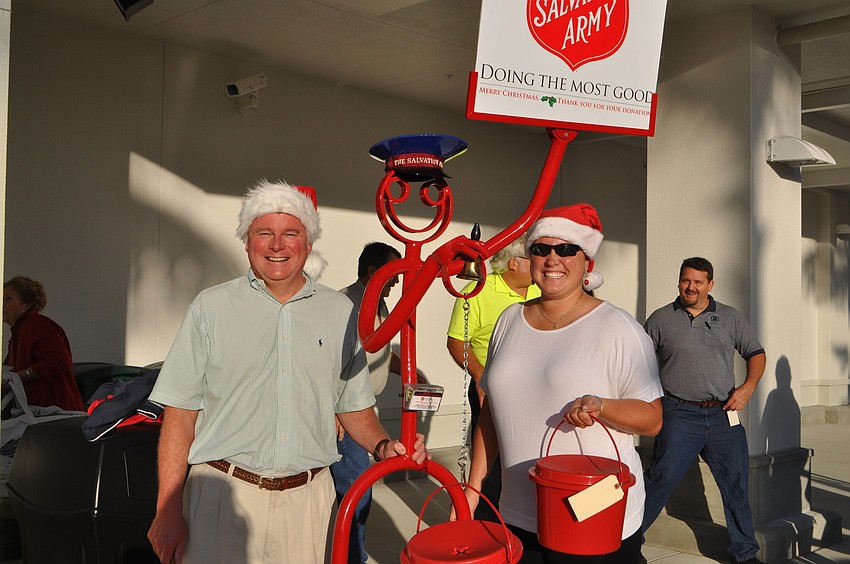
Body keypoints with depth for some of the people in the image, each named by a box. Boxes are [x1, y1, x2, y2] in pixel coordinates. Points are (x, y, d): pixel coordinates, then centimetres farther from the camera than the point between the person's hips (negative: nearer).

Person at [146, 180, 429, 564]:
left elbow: (354, 405, 14)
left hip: (308, 500, 2)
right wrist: (168, 511, -6)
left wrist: (382, 445, -5)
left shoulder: (341, 312, 7)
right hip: (223, 495, -2)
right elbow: (181, 414, -2)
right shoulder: (212, 307, 0)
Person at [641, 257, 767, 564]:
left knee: (736, 484, 9)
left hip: (723, 415, 3)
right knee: (661, 478, -6)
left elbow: (756, 354, 15)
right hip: (680, 415, -3)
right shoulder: (660, 319, 4)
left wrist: (748, 386, -2)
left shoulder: (731, 318, 10)